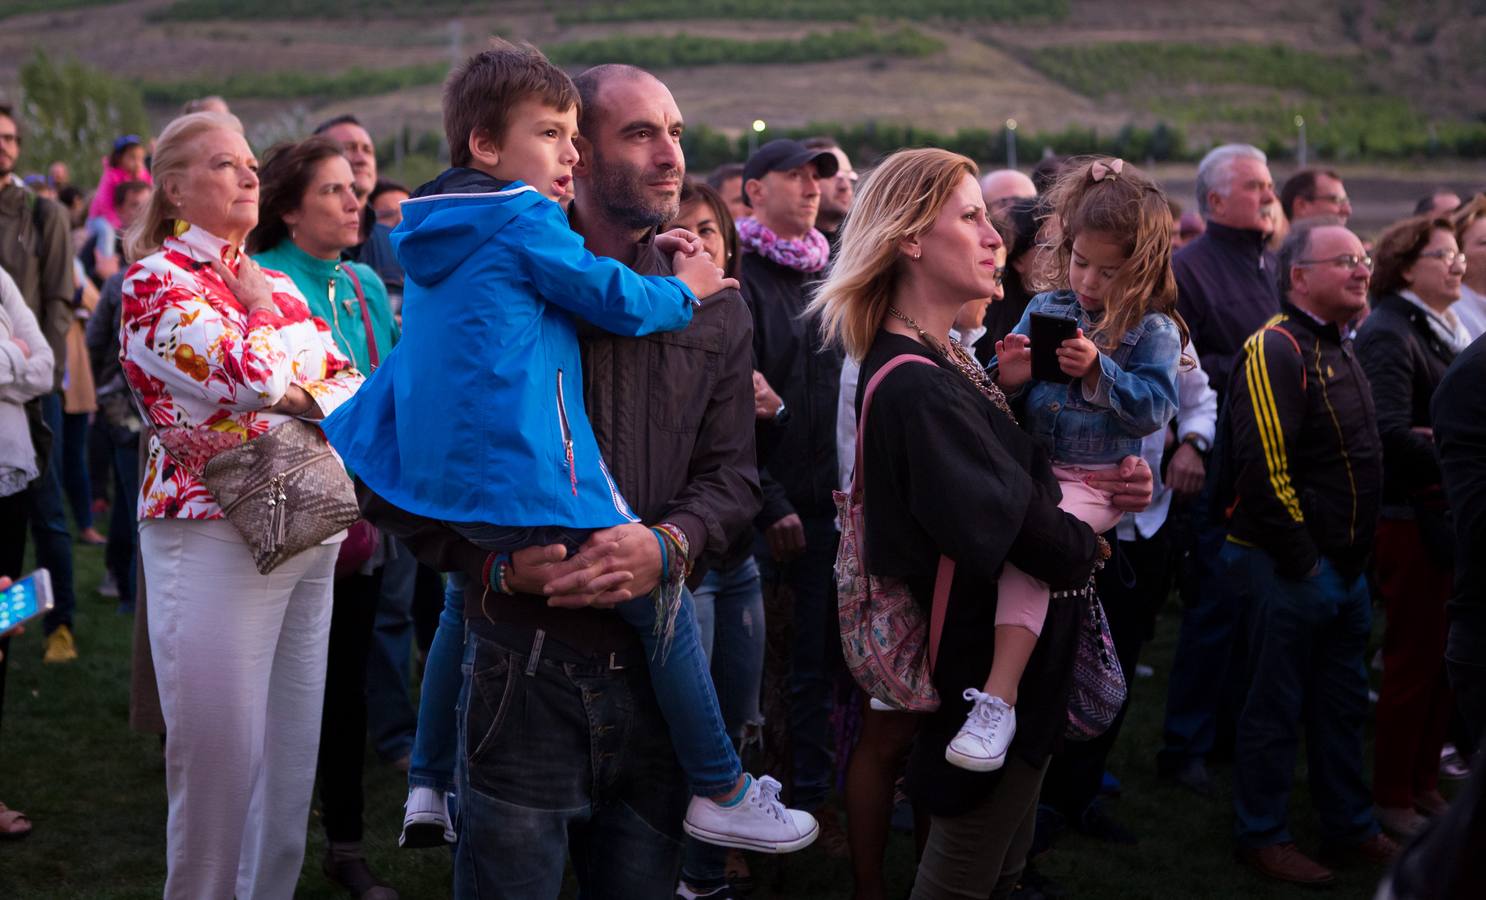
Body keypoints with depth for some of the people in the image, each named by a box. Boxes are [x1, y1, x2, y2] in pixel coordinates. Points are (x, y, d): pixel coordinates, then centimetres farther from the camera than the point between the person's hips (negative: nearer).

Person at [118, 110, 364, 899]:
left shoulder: (273, 282, 15)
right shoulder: (155, 282, -7)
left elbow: (351, 382, 7)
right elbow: (253, 378, -22)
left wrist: (297, 402, -12)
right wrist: (259, 306, -3)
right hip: (215, 538, -7)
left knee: (294, 750, 12)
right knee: (221, 753, -1)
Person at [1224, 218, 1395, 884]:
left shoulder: (1341, 349, 14)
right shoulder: (1275, 349, -17)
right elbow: (1264, 472, -24)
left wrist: (1354, 558, 16)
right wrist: (1303, 562, -19)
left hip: (1343, 568, 9)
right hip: (1287, 570, -9)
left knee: (1343, 702, 17)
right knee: (1276, 706, 3)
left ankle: (1350, 828, 30)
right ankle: (1262, 837, 16)